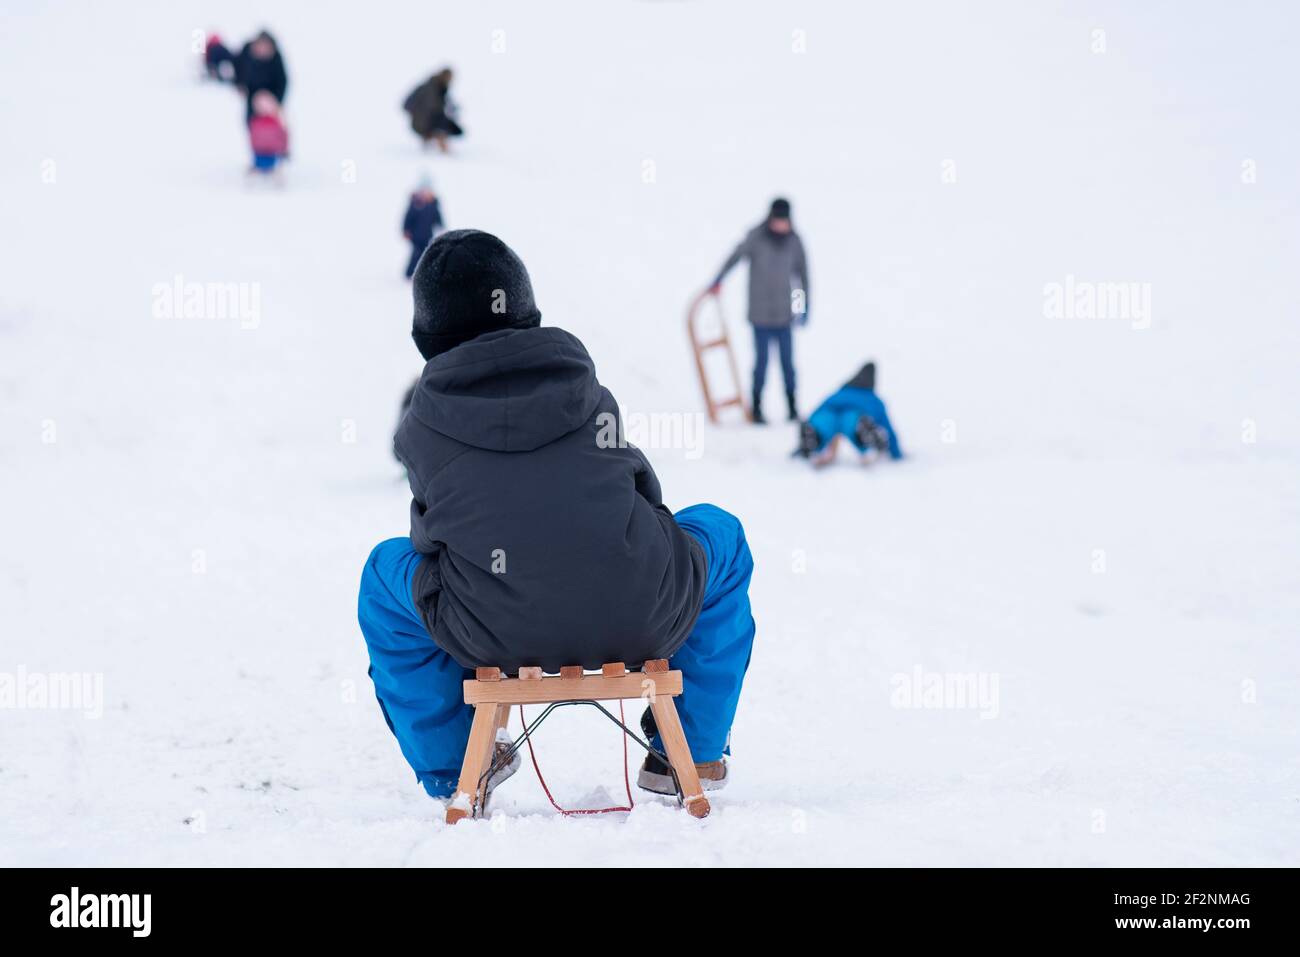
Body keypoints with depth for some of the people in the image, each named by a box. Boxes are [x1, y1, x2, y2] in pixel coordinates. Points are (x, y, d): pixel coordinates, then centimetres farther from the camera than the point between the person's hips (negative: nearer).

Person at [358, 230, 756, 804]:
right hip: (639, 622, 0)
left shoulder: (426, 422, 6)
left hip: (495, 637, 0)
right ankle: (695, 751, 34)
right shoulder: (586, 389, 10)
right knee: (720, 536, 34)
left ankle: (450, 769, 34)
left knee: (386, 572, 32)